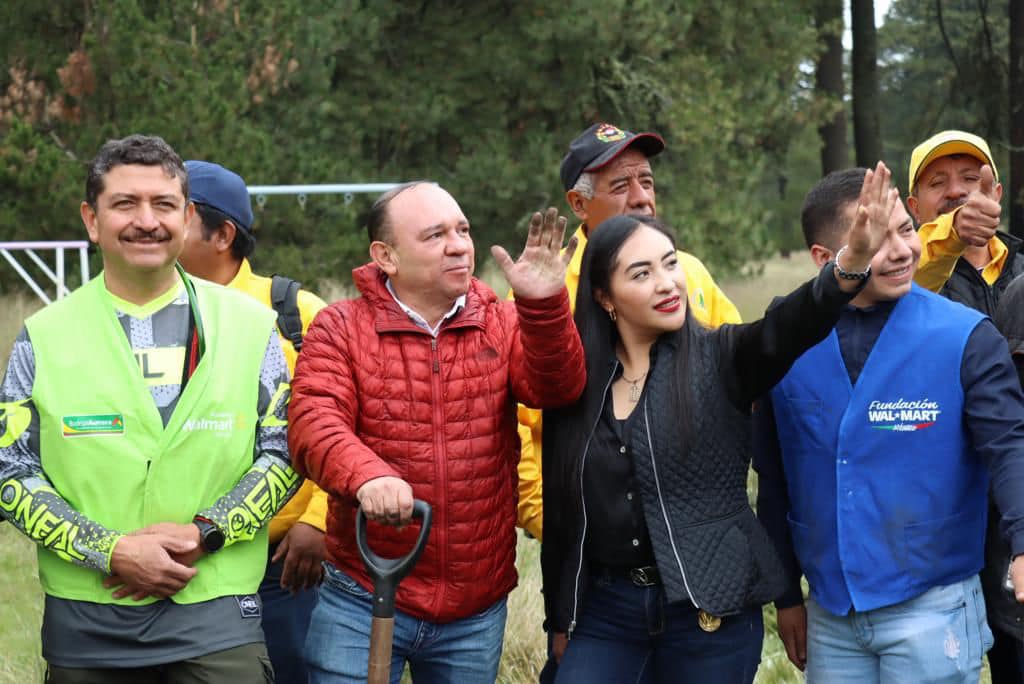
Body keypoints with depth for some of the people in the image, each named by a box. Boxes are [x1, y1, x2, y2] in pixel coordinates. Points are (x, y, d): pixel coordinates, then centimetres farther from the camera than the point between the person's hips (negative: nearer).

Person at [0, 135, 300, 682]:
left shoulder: (248, 324, 5)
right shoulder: (44, 336, 3)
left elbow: (285, 453, 4)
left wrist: (202, 534, -11)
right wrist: (113, 553, -12)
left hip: (215, 617, 0)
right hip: (85, 624, 1)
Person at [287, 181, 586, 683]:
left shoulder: (501, 323, 7)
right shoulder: (340, 327, -2)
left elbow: (558, 387, -9)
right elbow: (313, 422, -16)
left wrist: (543, 305, -27)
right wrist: (366, 474, -36)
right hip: (363, 601, -3)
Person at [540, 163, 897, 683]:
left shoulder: (719, 360, -3)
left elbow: (786, 328, -24)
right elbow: (559, 510, 9)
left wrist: (850, 264, -43)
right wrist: (560, 619, 12)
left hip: (711, 608, -2)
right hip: (605, 609, 2)